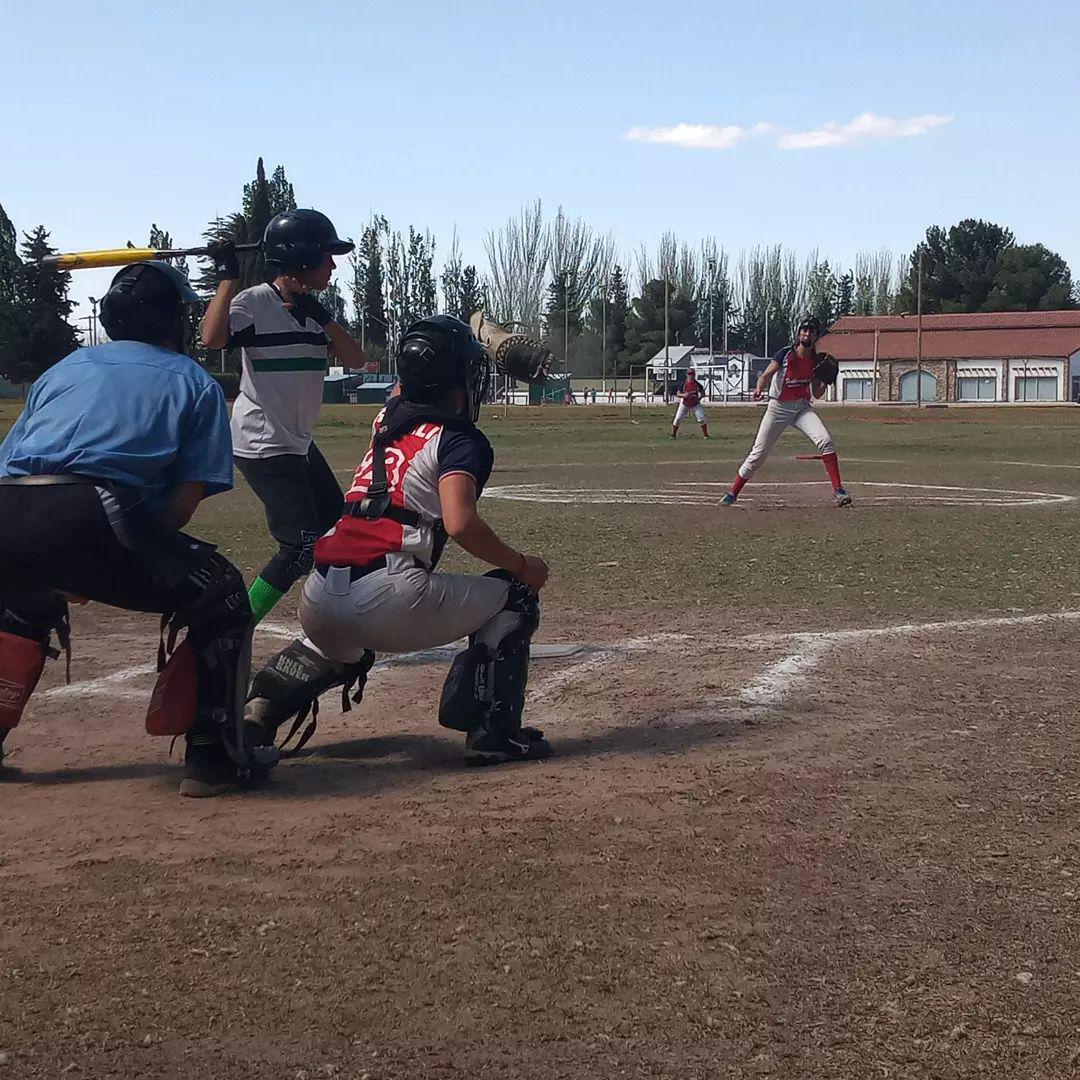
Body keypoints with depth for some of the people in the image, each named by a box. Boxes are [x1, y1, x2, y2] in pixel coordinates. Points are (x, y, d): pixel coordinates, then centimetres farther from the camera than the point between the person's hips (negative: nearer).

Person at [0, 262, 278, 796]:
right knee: (219, 594, 18)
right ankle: (214, 752, 12)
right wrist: (115, 562, 18)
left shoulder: (64, 368, 33)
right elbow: (186, 497, 9)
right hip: (91, 520, -5)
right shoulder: (194, 382, 22)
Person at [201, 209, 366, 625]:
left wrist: (320, 316, -12)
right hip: (262, 445, -9)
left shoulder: (313, 309, 10)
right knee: (302, 547, -15)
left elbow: (355, 359, 1)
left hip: (299, 442, 9)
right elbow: (213, 338, -33)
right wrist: (227, 277, -26)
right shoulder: (254, 302, -15)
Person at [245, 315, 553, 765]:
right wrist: (522, 565, -3)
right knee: (514, 595, 13)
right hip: (386, 600, -7)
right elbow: (460, 524, -16)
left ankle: (257, 710, 18)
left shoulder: (387, 421, 21)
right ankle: (493, 732, 2)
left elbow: (405, 391, 48)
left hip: (317, 605, 7)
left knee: (345, 651, 42)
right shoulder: (460, 440, 1)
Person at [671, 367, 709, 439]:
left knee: (701, 419, -11)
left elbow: (701, 393, 2)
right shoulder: (683, 384, -12)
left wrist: (700, 397, -18)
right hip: (684, 404, 0)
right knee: (677, 419, -2)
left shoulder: (697, 384, -11)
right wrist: (683, 395, -30)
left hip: (695, 405, 0)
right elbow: (678, 394, -9)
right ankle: (673, 435, 15)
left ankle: (706, 435, 3)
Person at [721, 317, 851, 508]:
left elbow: (817, 394, 7)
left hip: (803, 408, 2)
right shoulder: (786, 353, -9)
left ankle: (838, 491, -17)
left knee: (826, 441, -22)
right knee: (758, 454, -2)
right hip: (778, 408, -2)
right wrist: (759, 389, -37)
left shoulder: (817, 360, 1)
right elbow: (765, 375, -15)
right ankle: (733, 493, 13)